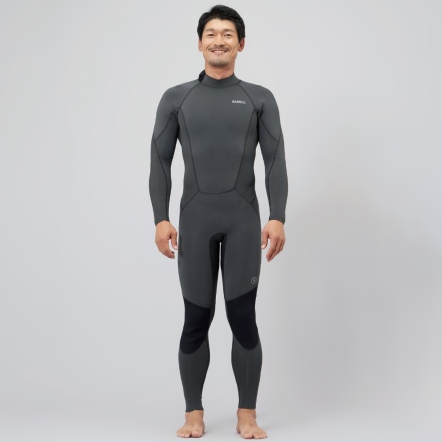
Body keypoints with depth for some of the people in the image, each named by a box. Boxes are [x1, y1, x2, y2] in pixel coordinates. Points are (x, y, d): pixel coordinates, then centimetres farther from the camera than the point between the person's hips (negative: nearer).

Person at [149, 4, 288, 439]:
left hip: (244, 219, -1)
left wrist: (277, 218, -10)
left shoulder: (260, 99, 7)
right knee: (196, 319, 5)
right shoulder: (176, 98, 8)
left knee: (243, 318, 0)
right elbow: (160, 162, 4)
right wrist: (161, 218, -6)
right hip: (195, 218, 1)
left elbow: (275, 162, 1)